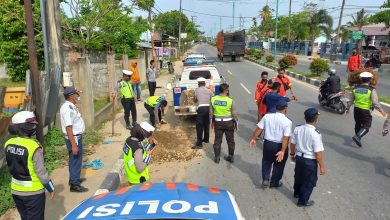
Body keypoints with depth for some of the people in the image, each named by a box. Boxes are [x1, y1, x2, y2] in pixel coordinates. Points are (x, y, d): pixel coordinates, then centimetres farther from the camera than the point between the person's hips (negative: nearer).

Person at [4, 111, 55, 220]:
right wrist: (50, 188, -5)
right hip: (33, 191, -6)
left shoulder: (8, 144, -6)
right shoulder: (33, 146, -24)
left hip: (16, 190, 6)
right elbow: (41, 171, -17)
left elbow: (12, 166, 4)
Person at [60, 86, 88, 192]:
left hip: (77, 136, 10)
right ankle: (74, 185, 12)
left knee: (75, 159, 23)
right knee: (75, 160, 0)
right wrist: (73, 144, -27)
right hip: (74, 138, -10)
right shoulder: (67, 109, -25)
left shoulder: (71, 106, 7)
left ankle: (74, 178, 39)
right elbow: (68, 128, -27)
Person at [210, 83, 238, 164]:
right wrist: (236, 123, 5)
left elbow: (211, 112, 1)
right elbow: (234, 114, -9)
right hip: (228, 122, -2)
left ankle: (217, 158, 21)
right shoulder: (230, 100, -15)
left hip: (218, 122, 2)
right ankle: (231, 157, 26)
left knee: (217, 140, 13)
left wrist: (211, 121, 15)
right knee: (230, 140, 15)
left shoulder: (213, 99, -7)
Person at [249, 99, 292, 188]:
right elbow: (286, 138, -23)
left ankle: (265, 180, 16)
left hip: (267, 143, 3)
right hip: (280, 146, -3)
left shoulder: (267, 116, -7)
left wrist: (253, 139, 9)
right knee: (278, 165, 19)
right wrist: (282, 151, -24)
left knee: (266, 162, 24)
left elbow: (259, 129, -3)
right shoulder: (287, 121, -17)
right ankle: (274, 182, 33)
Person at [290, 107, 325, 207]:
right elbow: (318, 152, -22)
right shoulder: (316, 133, -26)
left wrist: (292, 154, 21)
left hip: (299, 157, 6)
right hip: (310, 161, -6)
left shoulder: (297, 128, -8)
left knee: (298, 176, 28)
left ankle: (297, 193, 51)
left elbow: (293, 143, 4)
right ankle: (303, 201, 29)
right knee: (309, 181, 15)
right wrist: (322, 166, -10)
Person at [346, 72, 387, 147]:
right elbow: (375, 102, -18)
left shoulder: (355, 88, -1)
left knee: (358, 124, 22)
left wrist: (347, 108, 18)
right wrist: (381, 110, -7)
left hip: (356, 109, 5)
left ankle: (358, 137, 37)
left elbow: (351, 100, 6)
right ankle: (357, 137, -15)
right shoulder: (372, 90, -14)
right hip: (365, 111, -5)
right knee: (366, 126, 4)